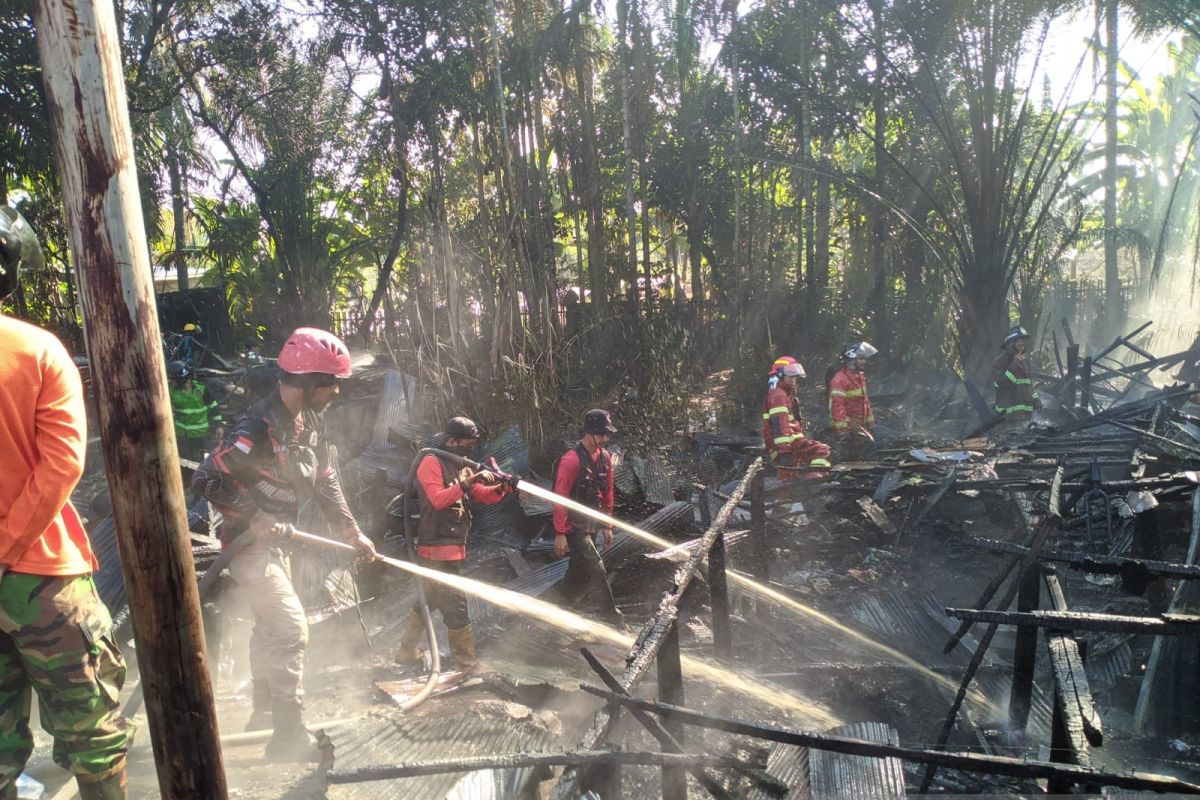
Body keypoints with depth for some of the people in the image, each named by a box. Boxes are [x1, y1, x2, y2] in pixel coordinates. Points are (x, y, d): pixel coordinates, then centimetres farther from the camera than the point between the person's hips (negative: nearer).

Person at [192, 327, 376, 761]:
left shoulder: (311, 420, -1)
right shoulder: (257, 429, -28)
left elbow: (325, 479, 6)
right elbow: (205, 479, -24)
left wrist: (351, 531, 4)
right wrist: (253, 515, -23)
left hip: (276, 540, 10)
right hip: (249, 541, -9)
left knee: (270, 626, 22)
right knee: (291, 629, -13)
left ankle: (264, 714, 41)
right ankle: (290, 734, -4)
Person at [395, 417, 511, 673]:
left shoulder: (461, 467, 16)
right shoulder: (431, 462, -11)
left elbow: (483, 496, 11)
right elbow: (438, 499, -23)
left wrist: (501, 487, -9)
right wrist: (468, 481, -29)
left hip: (452, 548, 10)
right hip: (438, 549, -10)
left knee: (427, 601, 18)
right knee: (455, 605, -7)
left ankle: (408, 652, 30)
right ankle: (467, 665, -1)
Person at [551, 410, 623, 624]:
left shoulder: (605, 457, 3)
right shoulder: (572, 459, -21)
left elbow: (607, 493, 12)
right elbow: (560, 498, -19)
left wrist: (607, 526, 13)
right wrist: (560, 534, -18)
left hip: (591, 526, 8)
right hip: (574, 527, -8)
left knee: (580, 569, 16)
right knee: (596, 569, -8)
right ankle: (610, 616, 3)